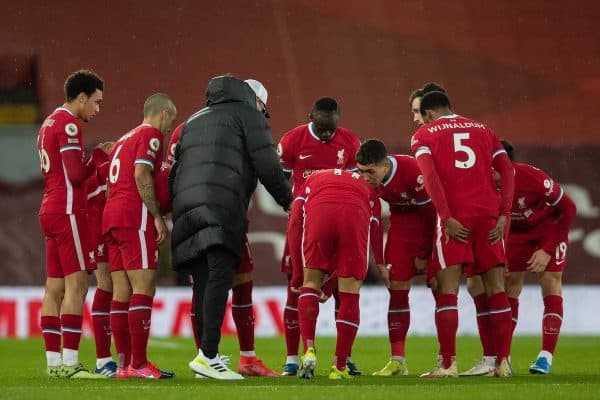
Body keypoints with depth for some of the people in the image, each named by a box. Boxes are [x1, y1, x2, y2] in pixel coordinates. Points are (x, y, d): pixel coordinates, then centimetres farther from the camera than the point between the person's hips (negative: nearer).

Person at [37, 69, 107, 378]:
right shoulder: (69, 124, -11)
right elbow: (77, 175, -17)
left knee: (55, 287, 7)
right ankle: (69, 363, -15)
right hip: (67, 211, -10)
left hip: (50, 210, 10)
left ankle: (53, 362, 6)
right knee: (76, 285, -11)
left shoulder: (50, 123, 19)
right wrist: (98, 156, -1)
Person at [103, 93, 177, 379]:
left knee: (122, 292, 7)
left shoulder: (123, 139, 26)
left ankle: (123, 363, 6)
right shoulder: (151, 135, -2)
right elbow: (141, 175, -15)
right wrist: (158, 216, -14)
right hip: (134, 217, -9)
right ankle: (138, 364, -16)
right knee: (143, 289, -11)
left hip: (111, 217, 9)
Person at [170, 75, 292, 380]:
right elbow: (266, 166, 5)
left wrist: (176, 208, 27)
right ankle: (208, 354, -26)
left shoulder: (193, 122, 33)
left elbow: (175, 171, 27)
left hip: (186, 204, 6)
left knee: (203, 283, 5)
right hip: (223, 204, -6)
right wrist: (287, 200, 17)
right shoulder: (247, 115, 14)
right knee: (220, 275, -14)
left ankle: (206, 358, 0)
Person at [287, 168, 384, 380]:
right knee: (350, 296, 11)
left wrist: (297, 274, 31)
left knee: (310, 283, 19)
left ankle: (309, 349, 2)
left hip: (317, 212, 0)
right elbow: (376, 231, 32)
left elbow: (295, 223, 28)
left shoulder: (312, 180, 39)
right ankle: (339, 367, 14)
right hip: (356, 214, 0)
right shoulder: (367, 186, 40)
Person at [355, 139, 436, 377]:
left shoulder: (412, 172, -32)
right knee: (397, 288, -1)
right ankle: (397, 361, 2)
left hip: (431, 223, -5)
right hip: (401, 221, 5)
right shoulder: (364, 179, -17)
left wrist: (424, 255, -13)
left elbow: (430, 213, -21)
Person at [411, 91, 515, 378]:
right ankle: (503, 362, 3)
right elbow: (507, 172, 8)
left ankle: (448, 364, -7)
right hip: (488, 214, 3)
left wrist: (447, 218, -13)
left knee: (447, 291, -1)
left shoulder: (424, 135, 9)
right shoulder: (483, 130, 20)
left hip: (455, 217, -3)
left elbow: (430, 175, -9)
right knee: (496, 290, 7)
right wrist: (503, 215, 4)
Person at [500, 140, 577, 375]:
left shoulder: (532, 178, -37)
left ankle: (546, 356, -10)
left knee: (551, 283, -11)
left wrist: (547, 250, -25)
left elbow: (568, 209, -24)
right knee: (508, 287, -3)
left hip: (550, 226, -3)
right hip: (515, 231, 3)